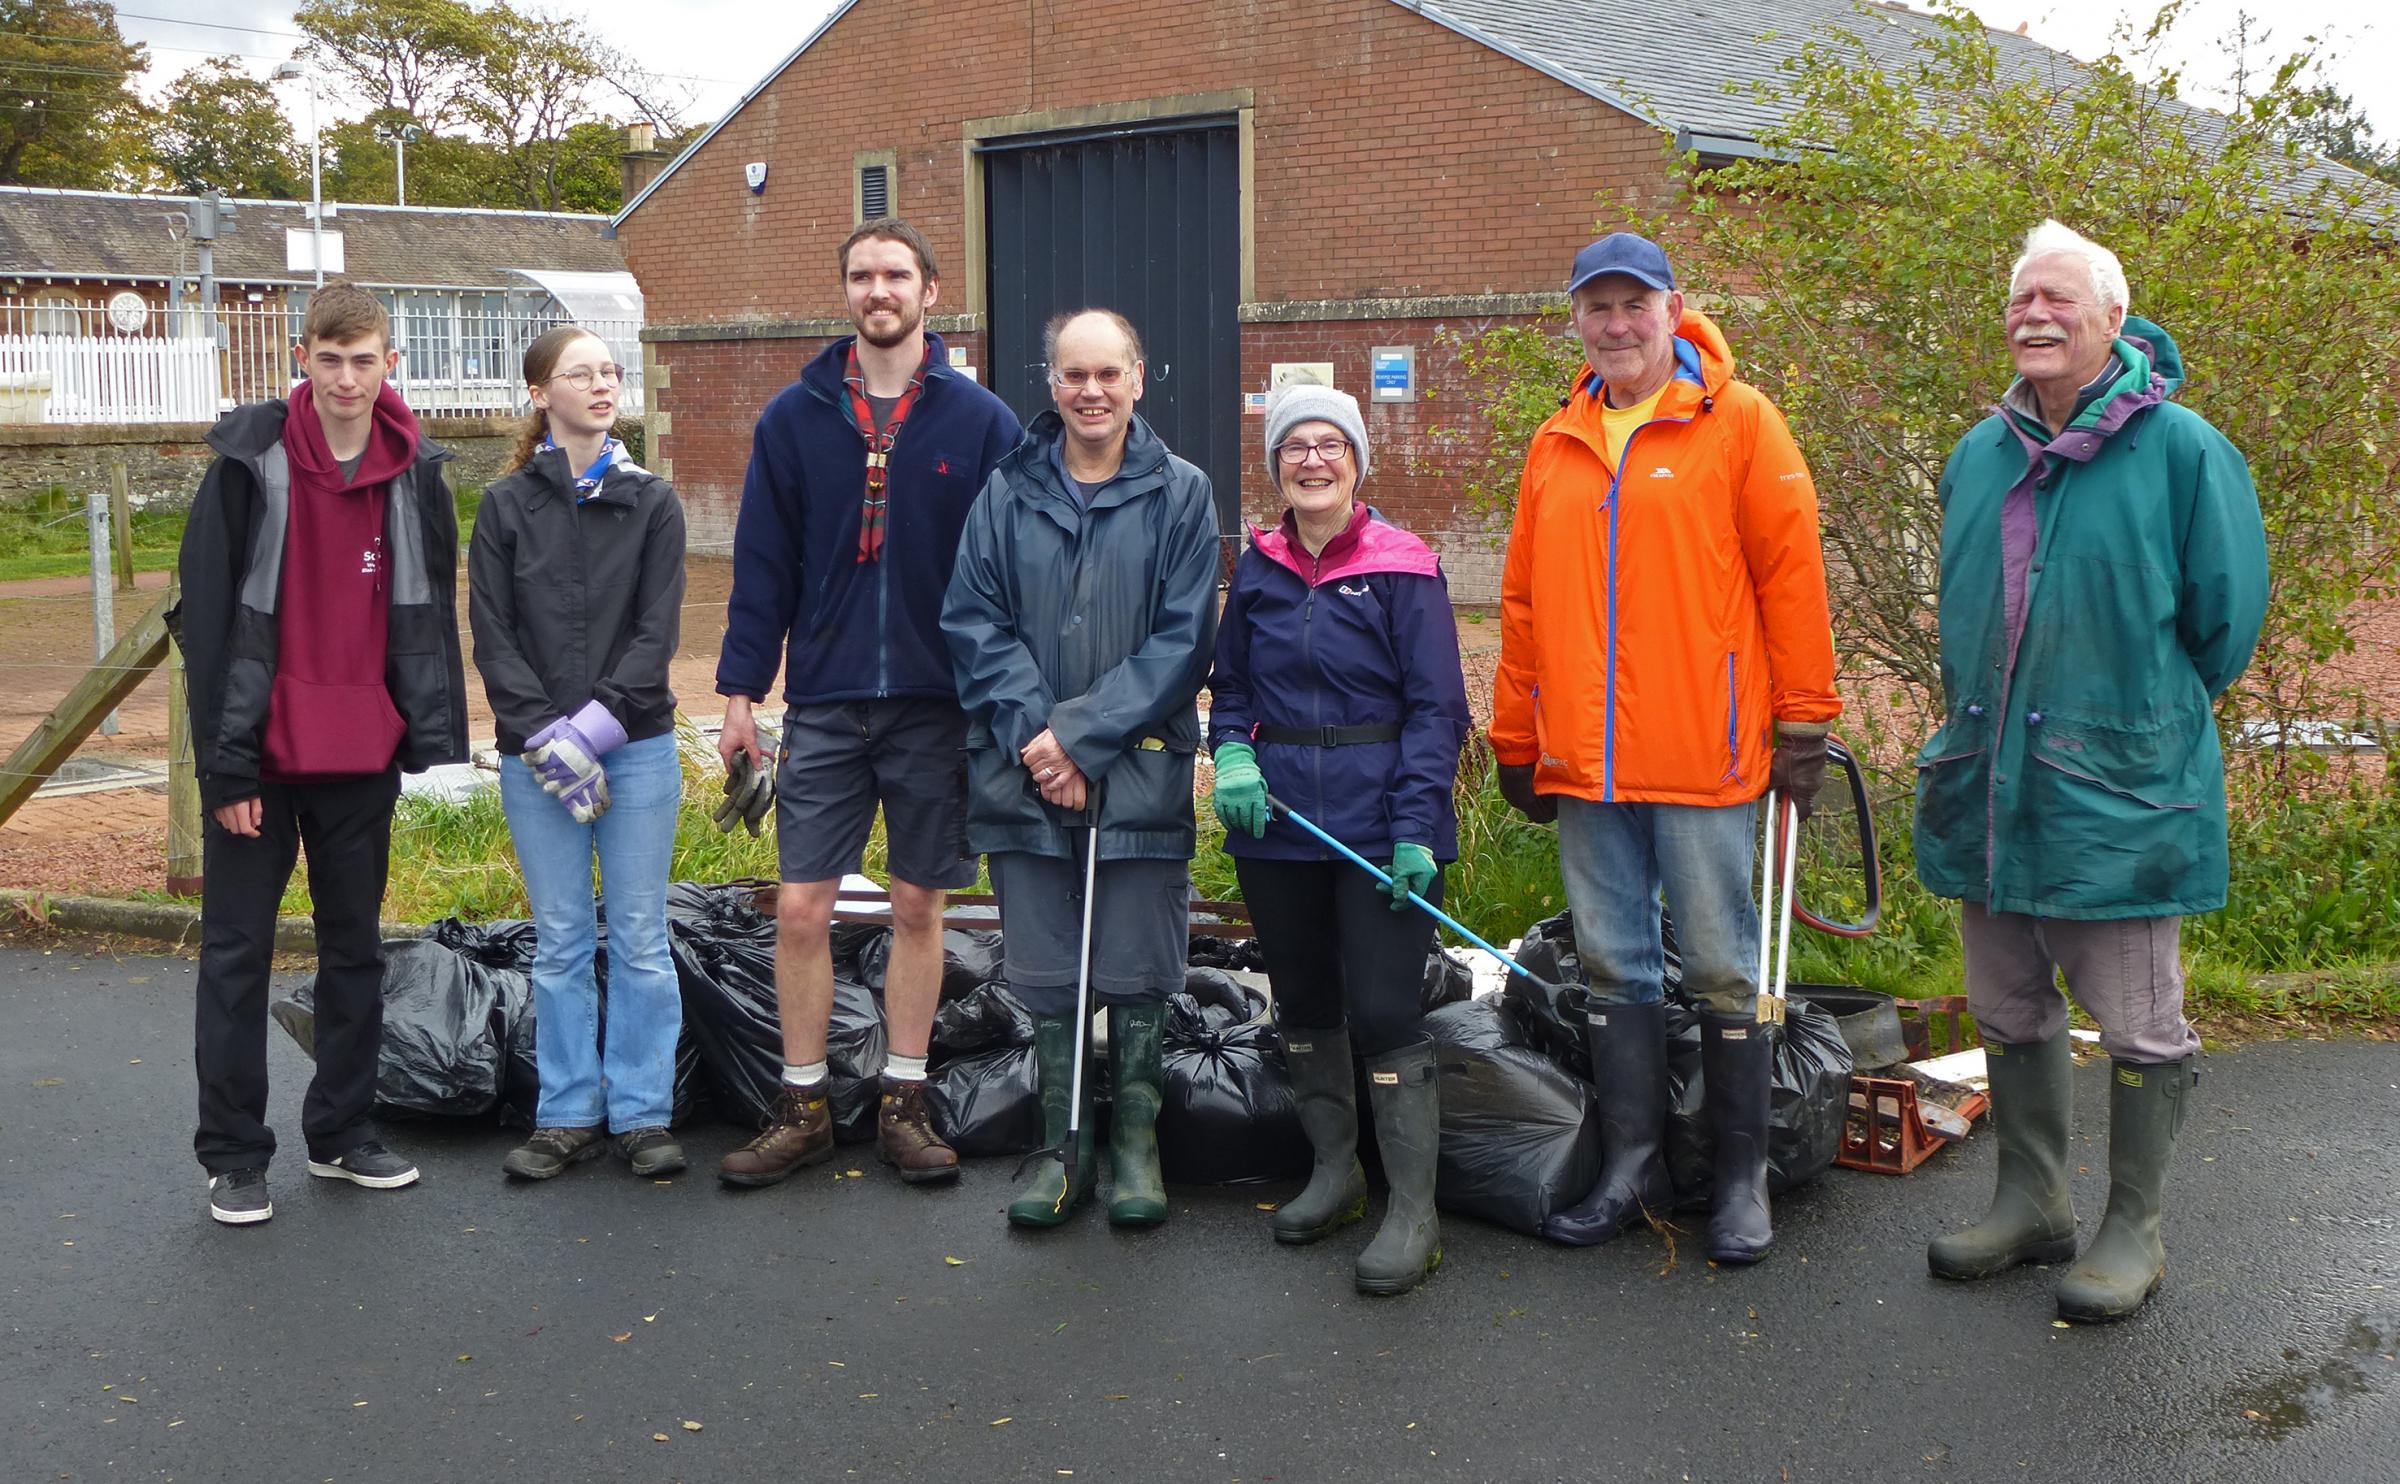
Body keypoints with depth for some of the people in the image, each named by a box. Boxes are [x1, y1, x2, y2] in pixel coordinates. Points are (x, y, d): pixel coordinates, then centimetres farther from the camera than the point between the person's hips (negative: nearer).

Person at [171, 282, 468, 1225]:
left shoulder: (416, 476, 2)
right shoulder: (249, 465, -8)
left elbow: (433, 620, 8)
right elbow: (207, 616, -9)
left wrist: (438, 748, 2)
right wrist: (222, 762, -12)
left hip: (361, 756, 3)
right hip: (259, 754, -3)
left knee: (356, 945, 12)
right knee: (237, 951, 4)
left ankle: (342, 1133, 25)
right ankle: (233, 1157, 13)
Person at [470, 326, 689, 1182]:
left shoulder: (652, 502, 4)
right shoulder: (506, 505, 4)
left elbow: (657, 630, -2)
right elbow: (493, 636, 0)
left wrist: (598, 721, -13)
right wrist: (545, 736, -11)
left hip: (637, 748, 0)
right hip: (533, 753, 0)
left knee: (640, 936, 2)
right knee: (560, 940, 6)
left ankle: (643, 1113, 11)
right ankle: (569, 1117, 15)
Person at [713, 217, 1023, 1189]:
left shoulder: (981, 423, -1)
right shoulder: (793, 419, 3)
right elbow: (762, 564, 4)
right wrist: (738, 691, 1)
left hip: (938, 706, -1)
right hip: (825, 705, 1)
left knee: (919, 907, 8)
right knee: (801, 908, 1)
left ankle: (904, 1105, 21)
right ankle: (802, 1108, 16)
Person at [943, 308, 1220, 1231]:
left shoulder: (1180, 495, 2)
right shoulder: (1007, 494, 7)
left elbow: (1182, 640, -4)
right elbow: (973, 623, 2)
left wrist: (1083, 734, -12)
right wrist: (1035, 738, -11)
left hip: (1139, 773, -2)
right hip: (1023, 774, 2)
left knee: (1136, 974, 6)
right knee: (1043, 975, 9)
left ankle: (1135, 1138, 22)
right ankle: (1063, 1144, 22)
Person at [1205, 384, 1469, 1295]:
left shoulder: (1402, 569, -5)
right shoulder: (1258, 569, 9)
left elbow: (1436, 708, -7)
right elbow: (1230, 686, 17)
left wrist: (1416, 827, -15)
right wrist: (1232, 755, -4)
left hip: (1380, 822, -5)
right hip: (1277, 819, 5)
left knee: (1383, 1010, -8)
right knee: (1304, 1003, 14)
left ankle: (1413, 1214, 1)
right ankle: (1334, 1171, 31)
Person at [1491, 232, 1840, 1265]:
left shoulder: (1738, 422, 0)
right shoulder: (1555, 445, 13)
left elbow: (1792, 574, -3)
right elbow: (1524, 601, 15)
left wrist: (1803, 719, -7)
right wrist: (1517, 742, 14)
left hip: (1705, 756, -4)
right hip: (1583, 762, 5)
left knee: (1721, 969, 3)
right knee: (1613, 967, 10)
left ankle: (1741, 1178, 16)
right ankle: (1630, 1170, 21)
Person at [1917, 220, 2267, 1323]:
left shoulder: (2180, 450, -8)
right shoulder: (1979, 455, 9)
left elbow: (2225, 616, -2)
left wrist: (2145, 720, 5)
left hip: (2119, 795, -6)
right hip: (1987, 788, 6)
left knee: (2137, 1027, 4)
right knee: (2008, 1012, 15)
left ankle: (2134, 1229, 18)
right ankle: (2030, 1203, 30)